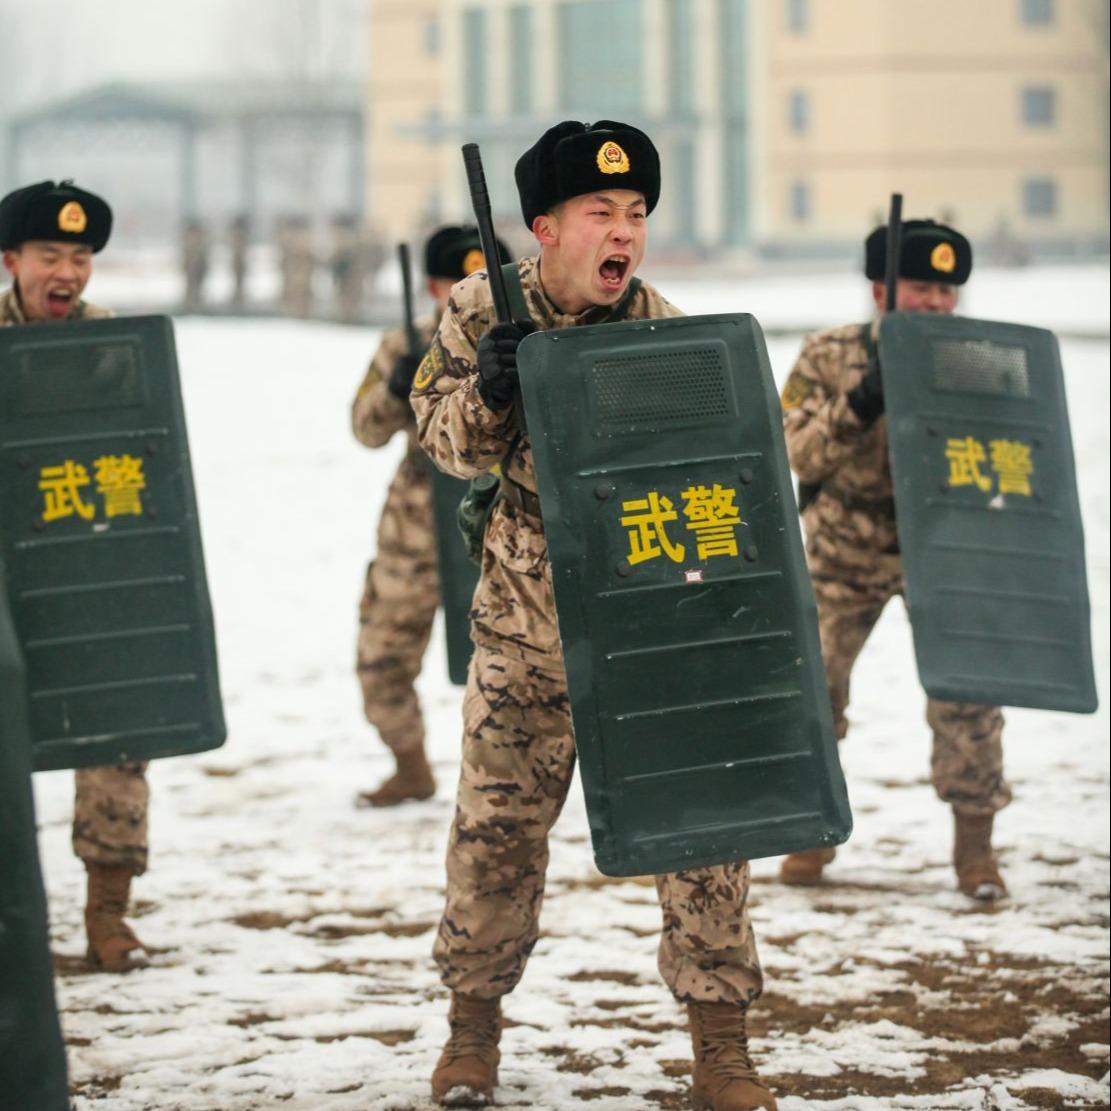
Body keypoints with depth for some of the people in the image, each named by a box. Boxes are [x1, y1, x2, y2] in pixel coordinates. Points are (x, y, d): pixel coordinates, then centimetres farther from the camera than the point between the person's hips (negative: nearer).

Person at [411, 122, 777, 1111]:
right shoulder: (481, 312, -4)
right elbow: (451, 444, -4)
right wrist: (488, 391, -25)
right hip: (526, 622, 1)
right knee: (494, 824, 6)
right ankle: (474, 1018, 26)